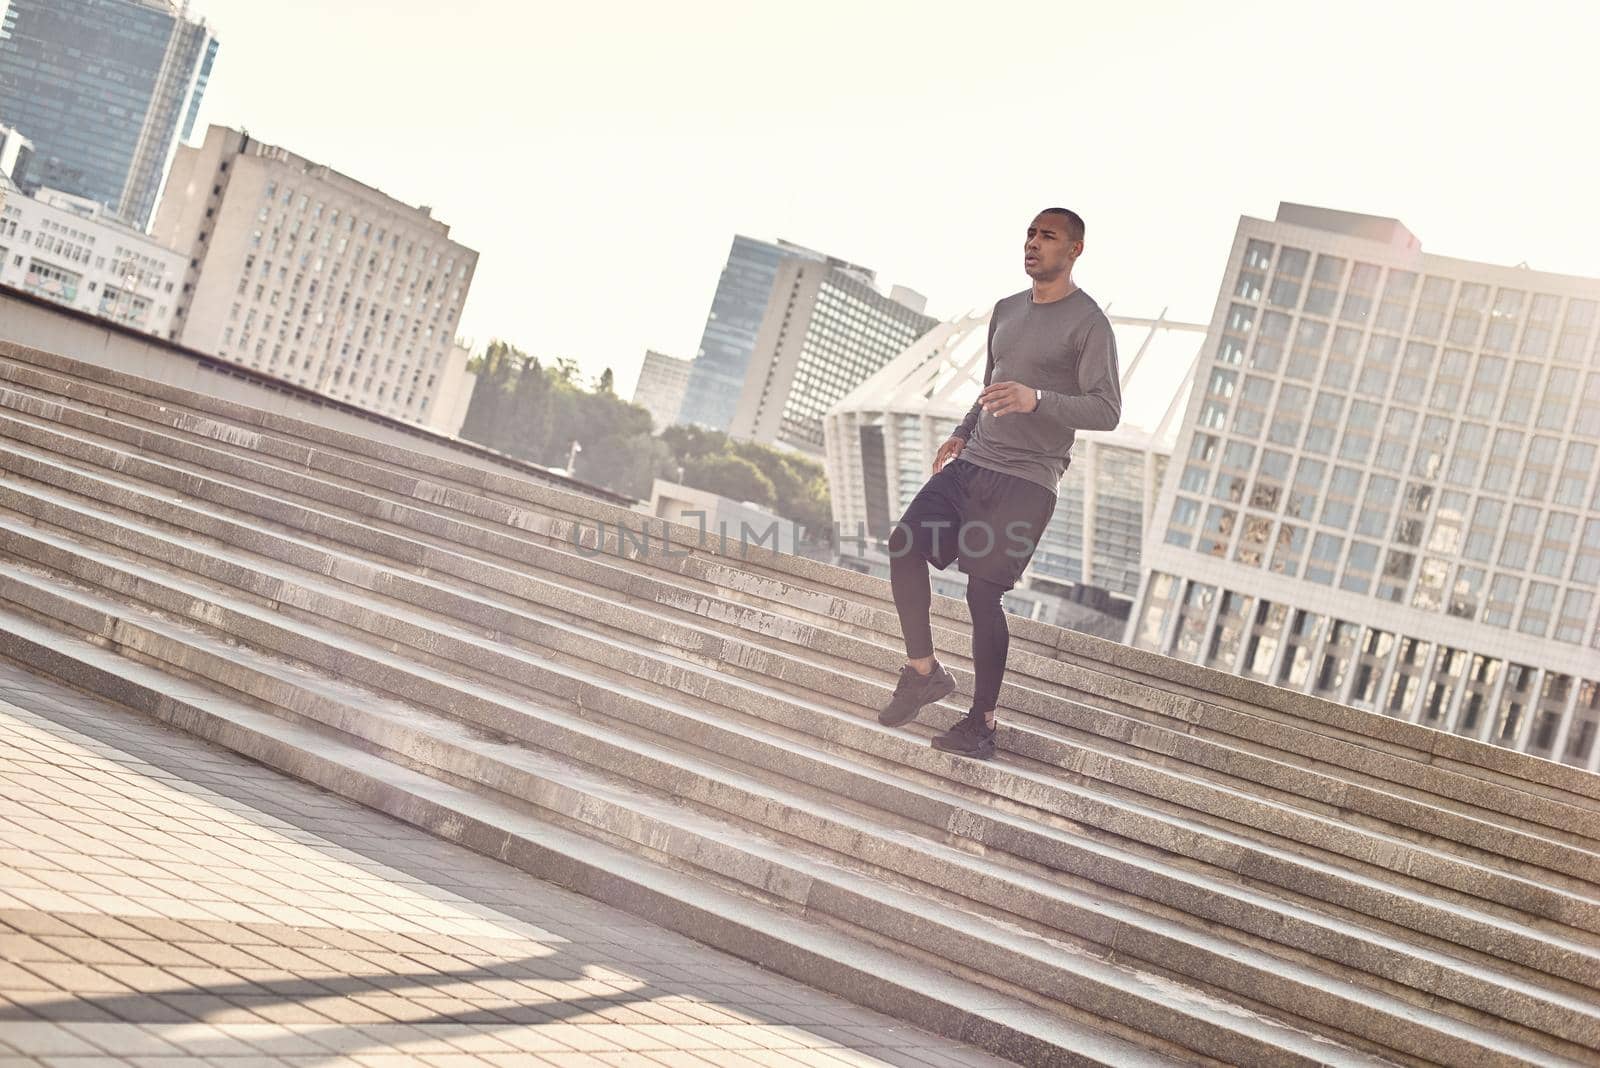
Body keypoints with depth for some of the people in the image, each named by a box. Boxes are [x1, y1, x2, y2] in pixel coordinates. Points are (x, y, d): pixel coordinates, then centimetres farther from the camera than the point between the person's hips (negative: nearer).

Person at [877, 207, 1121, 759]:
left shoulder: (1088, 322, -6)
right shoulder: (1006, 310, 17)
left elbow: (1107, 411, -13)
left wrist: (1036, 400, -27)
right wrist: (962, 433, 13)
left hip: (1028, 481, -6)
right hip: (973, 463, 7)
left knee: (983, 594, -10)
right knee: (905, 544, -11)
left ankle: (982, 721, 3)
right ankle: (923, 671, 4)